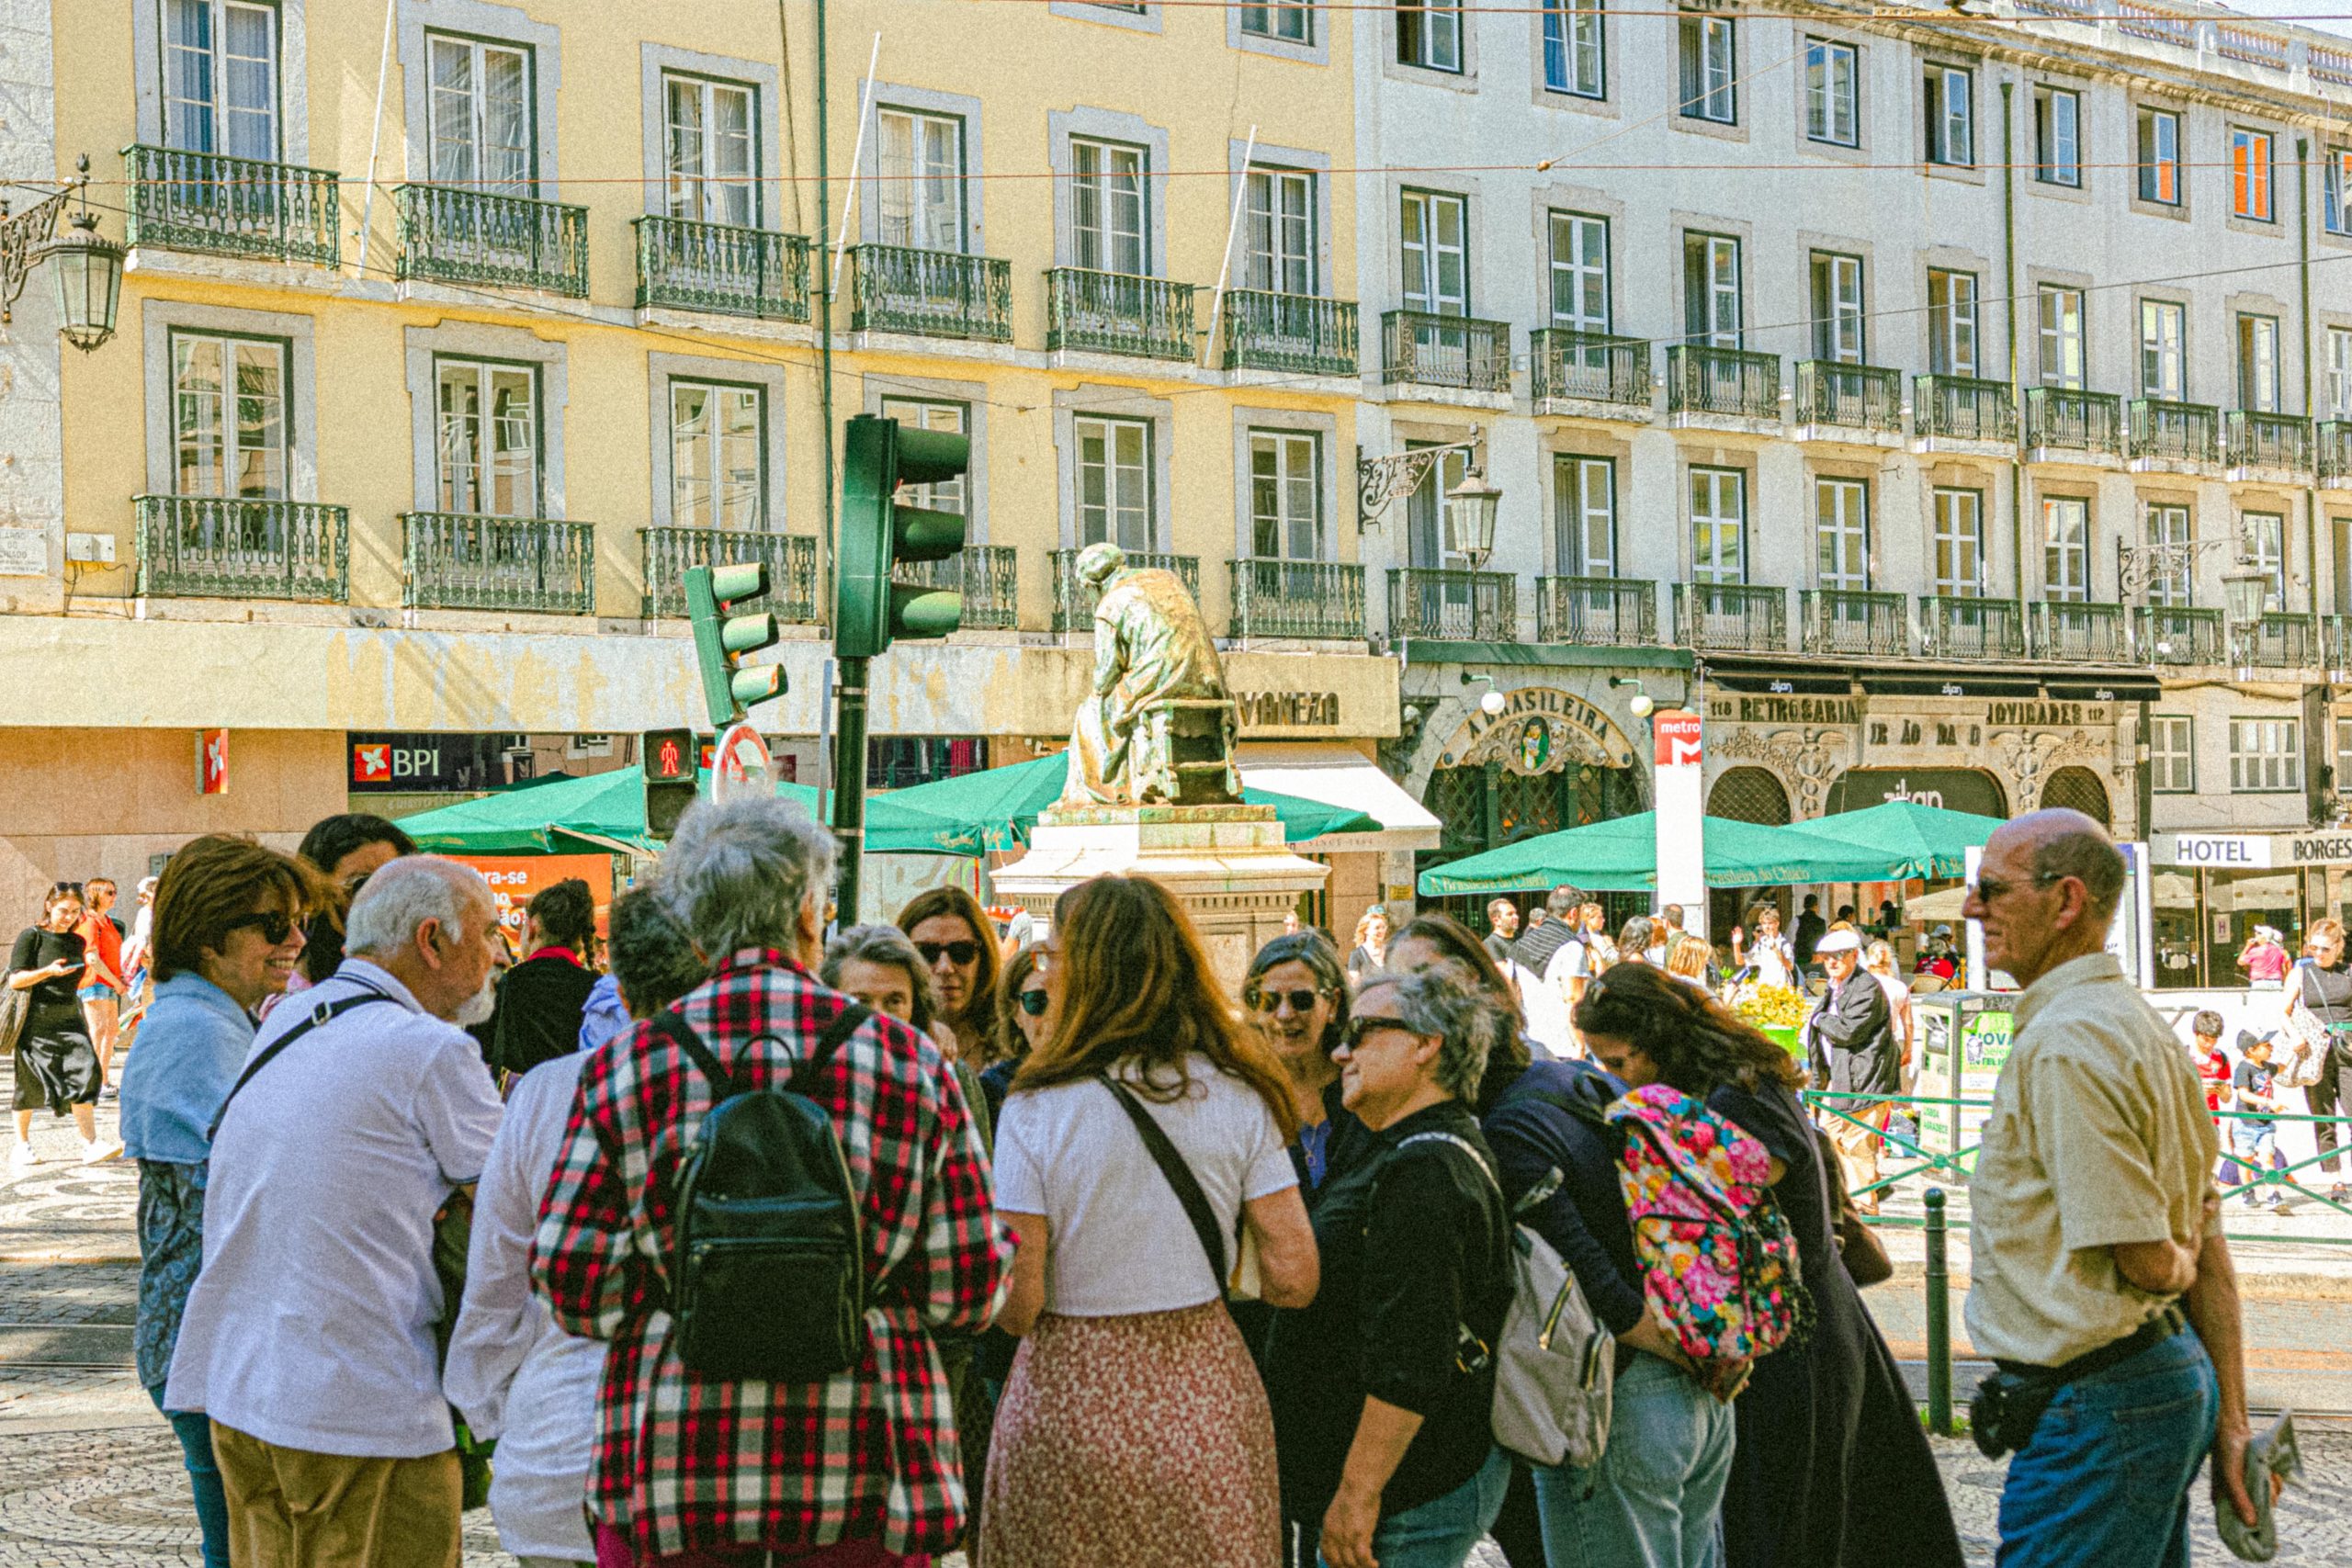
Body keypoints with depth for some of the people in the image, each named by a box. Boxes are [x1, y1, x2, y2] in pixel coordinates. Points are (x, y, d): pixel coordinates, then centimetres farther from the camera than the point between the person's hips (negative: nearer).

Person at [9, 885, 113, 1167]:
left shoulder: (77, 941, 12)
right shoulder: (31, 936, -5)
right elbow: (15, 980, -12)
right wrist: (48, 971, -23)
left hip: (69, 1018, 4)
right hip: (36, 1020, -4)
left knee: (84, 1070, -12)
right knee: (30, 1083, 5)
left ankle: (91, 1144, -15)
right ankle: (22, 1146, 20)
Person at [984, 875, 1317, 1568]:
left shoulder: (1037, 1109, -12)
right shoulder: (1237, 1097, -2)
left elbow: (1016, 1307, -14)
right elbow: (1293, 1278, -3)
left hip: (1073, 1416, -3)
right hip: (1208, 1400, 3)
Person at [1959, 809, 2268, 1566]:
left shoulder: (2063, 1046, -20)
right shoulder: (2142, 1026, 13)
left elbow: (2144, 1261, -21)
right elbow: (2207, 1251, 14)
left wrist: (2177, 1267, 2)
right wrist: (2230, 1421, 15)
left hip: (2097, 1407, -10)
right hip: (2171, 1379, 10)